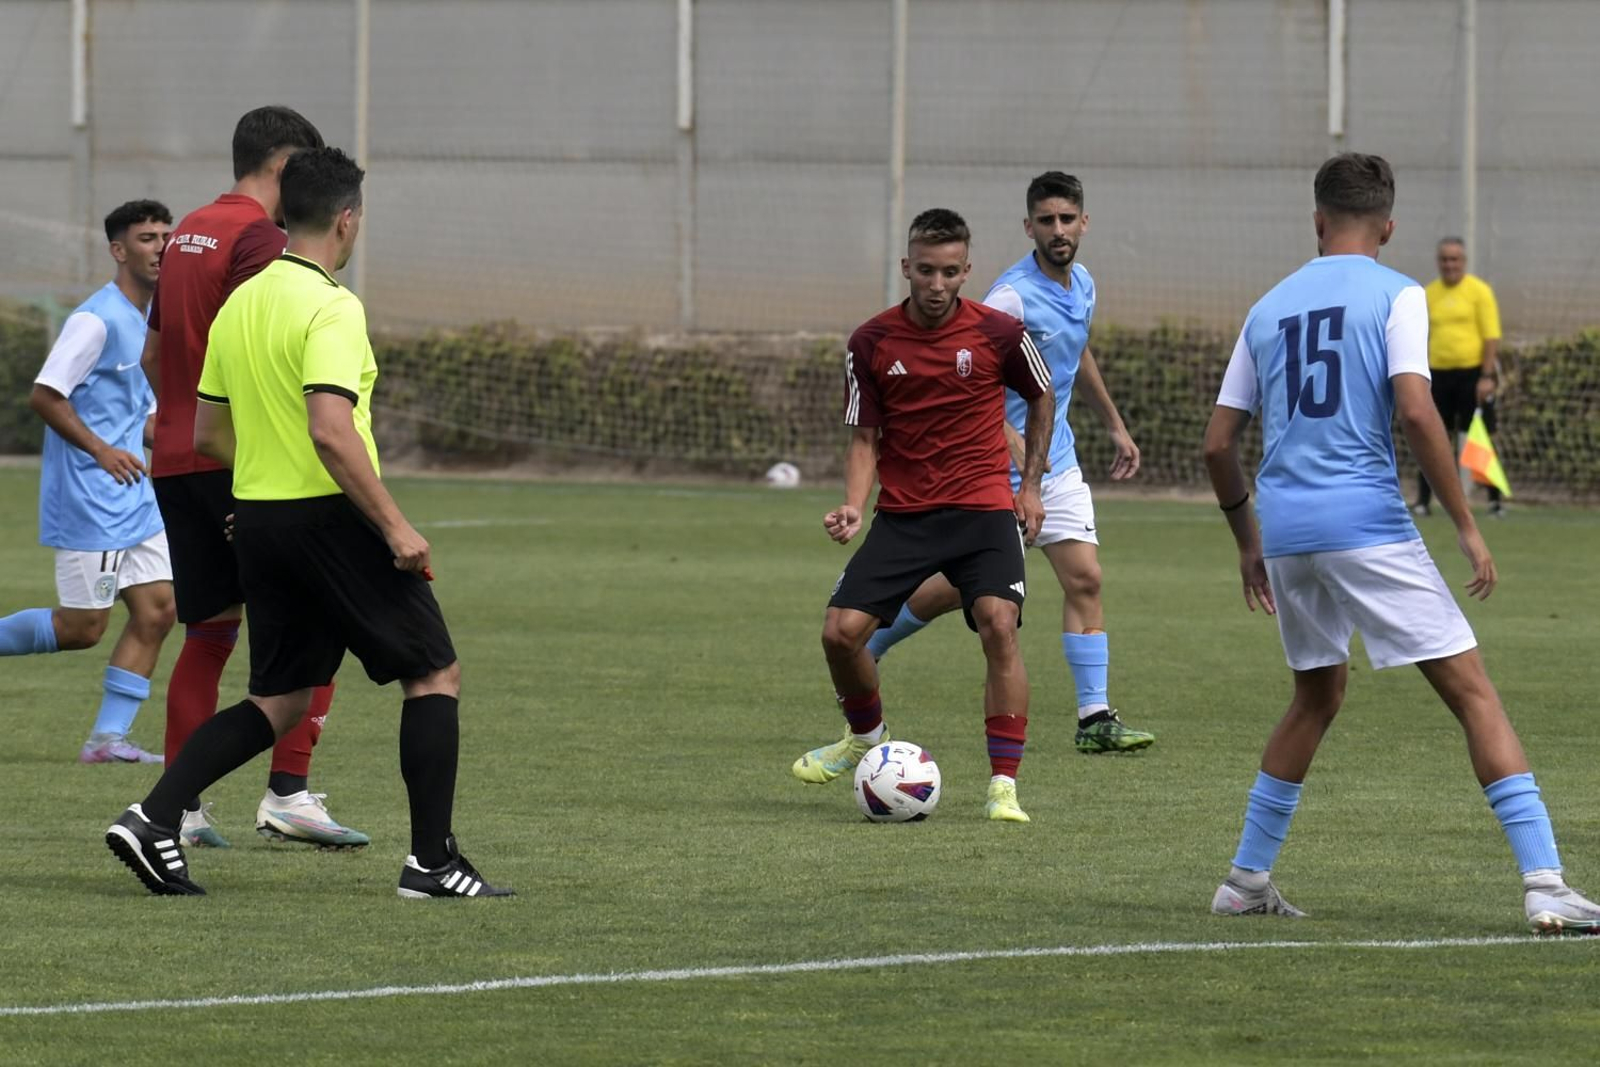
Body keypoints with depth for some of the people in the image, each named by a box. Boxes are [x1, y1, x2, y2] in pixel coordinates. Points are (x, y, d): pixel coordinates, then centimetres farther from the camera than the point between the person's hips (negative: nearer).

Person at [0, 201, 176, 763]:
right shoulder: (97, 319, -14)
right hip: (90, 500, -9)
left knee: (156, 611, 1)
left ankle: (108, 736, 4)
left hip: (134, 499, 9)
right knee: (82, 628, -8)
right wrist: (100, 450, -22)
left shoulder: (148, 323, 15)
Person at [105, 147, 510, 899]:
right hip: (332, 518, -8)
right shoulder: (331, 308, -15)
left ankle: (155, 818, -1)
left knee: (279, 701, 14)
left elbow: (208, 434, 16)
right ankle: (432, 860, 2)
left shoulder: (239, 305, 10)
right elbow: (331, 431, -25)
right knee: (435, 675, 5)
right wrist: (395, 527, -20)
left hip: (257, 523, 8)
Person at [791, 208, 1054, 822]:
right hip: (903, 513, 2)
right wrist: (853, 507, -13)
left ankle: (1004, 786, -17)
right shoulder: (871, 343, -3)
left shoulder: (999, 333, -6)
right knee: (840, 631, -8)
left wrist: (1030, 484, 9)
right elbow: (864, 439, 4)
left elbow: (1042, 398, 13)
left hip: (983, 507, -2)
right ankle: (865, 737, 24)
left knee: (999, 626, -23)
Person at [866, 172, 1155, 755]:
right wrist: (1018, 449, -37)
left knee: (1085, 579, -4)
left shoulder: (1082, 284, 6)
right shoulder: (1013, 295, -21)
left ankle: (1095, 718, -5)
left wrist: (1114, 424, 30)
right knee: (960, 586, 4)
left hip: (1056, 462, 7)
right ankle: (866, 644, 29)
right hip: (995, 466, -7)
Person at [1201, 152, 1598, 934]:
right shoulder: (1395, 295, -1)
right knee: (1472, 691, -4)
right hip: (1367, 524, -6)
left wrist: (1249, 544, 28)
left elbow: (1217, 444, 16)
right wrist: (1466, 526, -10)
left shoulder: (1269, 308, 15)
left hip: (1286, 530, 6)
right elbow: (1413, 409, -15)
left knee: (1318, 694, 25)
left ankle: (1246, 880, 25)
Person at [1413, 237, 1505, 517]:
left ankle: (1495, 501, 7)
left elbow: (1491, 336, -6)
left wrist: (1487, 376, -14)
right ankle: (1423, 501, 7)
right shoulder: (1429, 294, 11)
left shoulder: (1479, 291, -2)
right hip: (1439, 373, 4)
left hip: (1473, 371, -4)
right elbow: (1422, 338, 15)